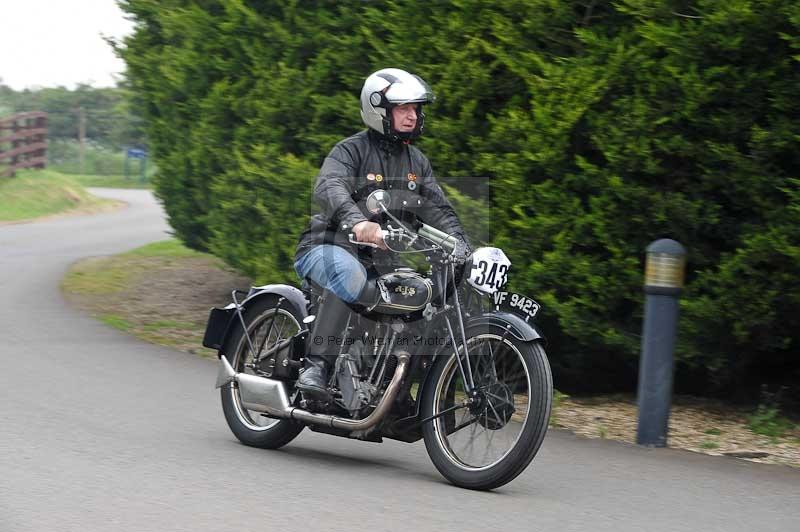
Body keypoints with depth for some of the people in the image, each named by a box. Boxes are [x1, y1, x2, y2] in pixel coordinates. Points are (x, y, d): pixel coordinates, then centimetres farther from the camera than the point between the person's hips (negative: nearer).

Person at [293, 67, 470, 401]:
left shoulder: (417, 161, 15)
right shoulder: (351, 151, -8)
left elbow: (438, 210, 9)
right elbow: (328, 188, -28)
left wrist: (463, 248, -11)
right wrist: (359, 223, -49)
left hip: (379, 261, 7)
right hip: (329, 248, -7)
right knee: (350, 277, -38)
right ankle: (316, 364, -39)